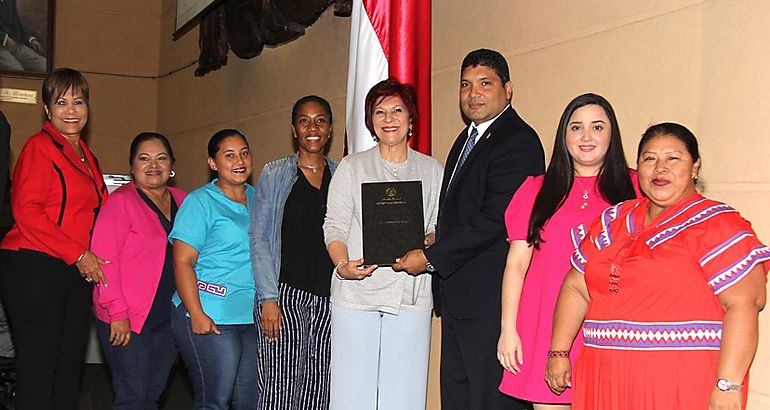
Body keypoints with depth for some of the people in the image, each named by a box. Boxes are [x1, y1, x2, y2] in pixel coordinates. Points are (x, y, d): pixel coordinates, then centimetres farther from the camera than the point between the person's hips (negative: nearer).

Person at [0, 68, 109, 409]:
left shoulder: (85, 156, 19)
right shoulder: (40, 146, -5)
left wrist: (90, 258, 8)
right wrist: (77, 254, -15)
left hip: (77, 272, 8)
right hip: (35, 269, -8)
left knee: (69, 368, 10)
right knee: (38, 370, -4)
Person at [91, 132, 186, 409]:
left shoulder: (181, 201, 9)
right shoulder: (121, 201, -8)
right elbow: (104, 259, -14)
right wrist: (118, 312, -18)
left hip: (168, 318, 6)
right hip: (125, 321, -6)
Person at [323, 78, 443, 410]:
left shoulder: (431, 170, 13)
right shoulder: (352, 167, 9)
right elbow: (335, 226, 4)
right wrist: (343, 266, -14)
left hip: (411, 297, 1)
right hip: (356, 293, -1)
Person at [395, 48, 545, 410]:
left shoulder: (518, 142, -13)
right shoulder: (467, 139, 19)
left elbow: (494, 219, -21)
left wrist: (431, 257, -14)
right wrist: (435, 248, 4)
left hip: (491, 299, -10)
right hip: (457, 296, 10)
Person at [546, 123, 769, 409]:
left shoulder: (717, 225, -5)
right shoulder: (613, 222, 13)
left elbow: (744, 303, -14)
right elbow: (577, 287, 14)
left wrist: (728, 386, -21)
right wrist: (559, 352, 6)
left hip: (682, 387, -5)